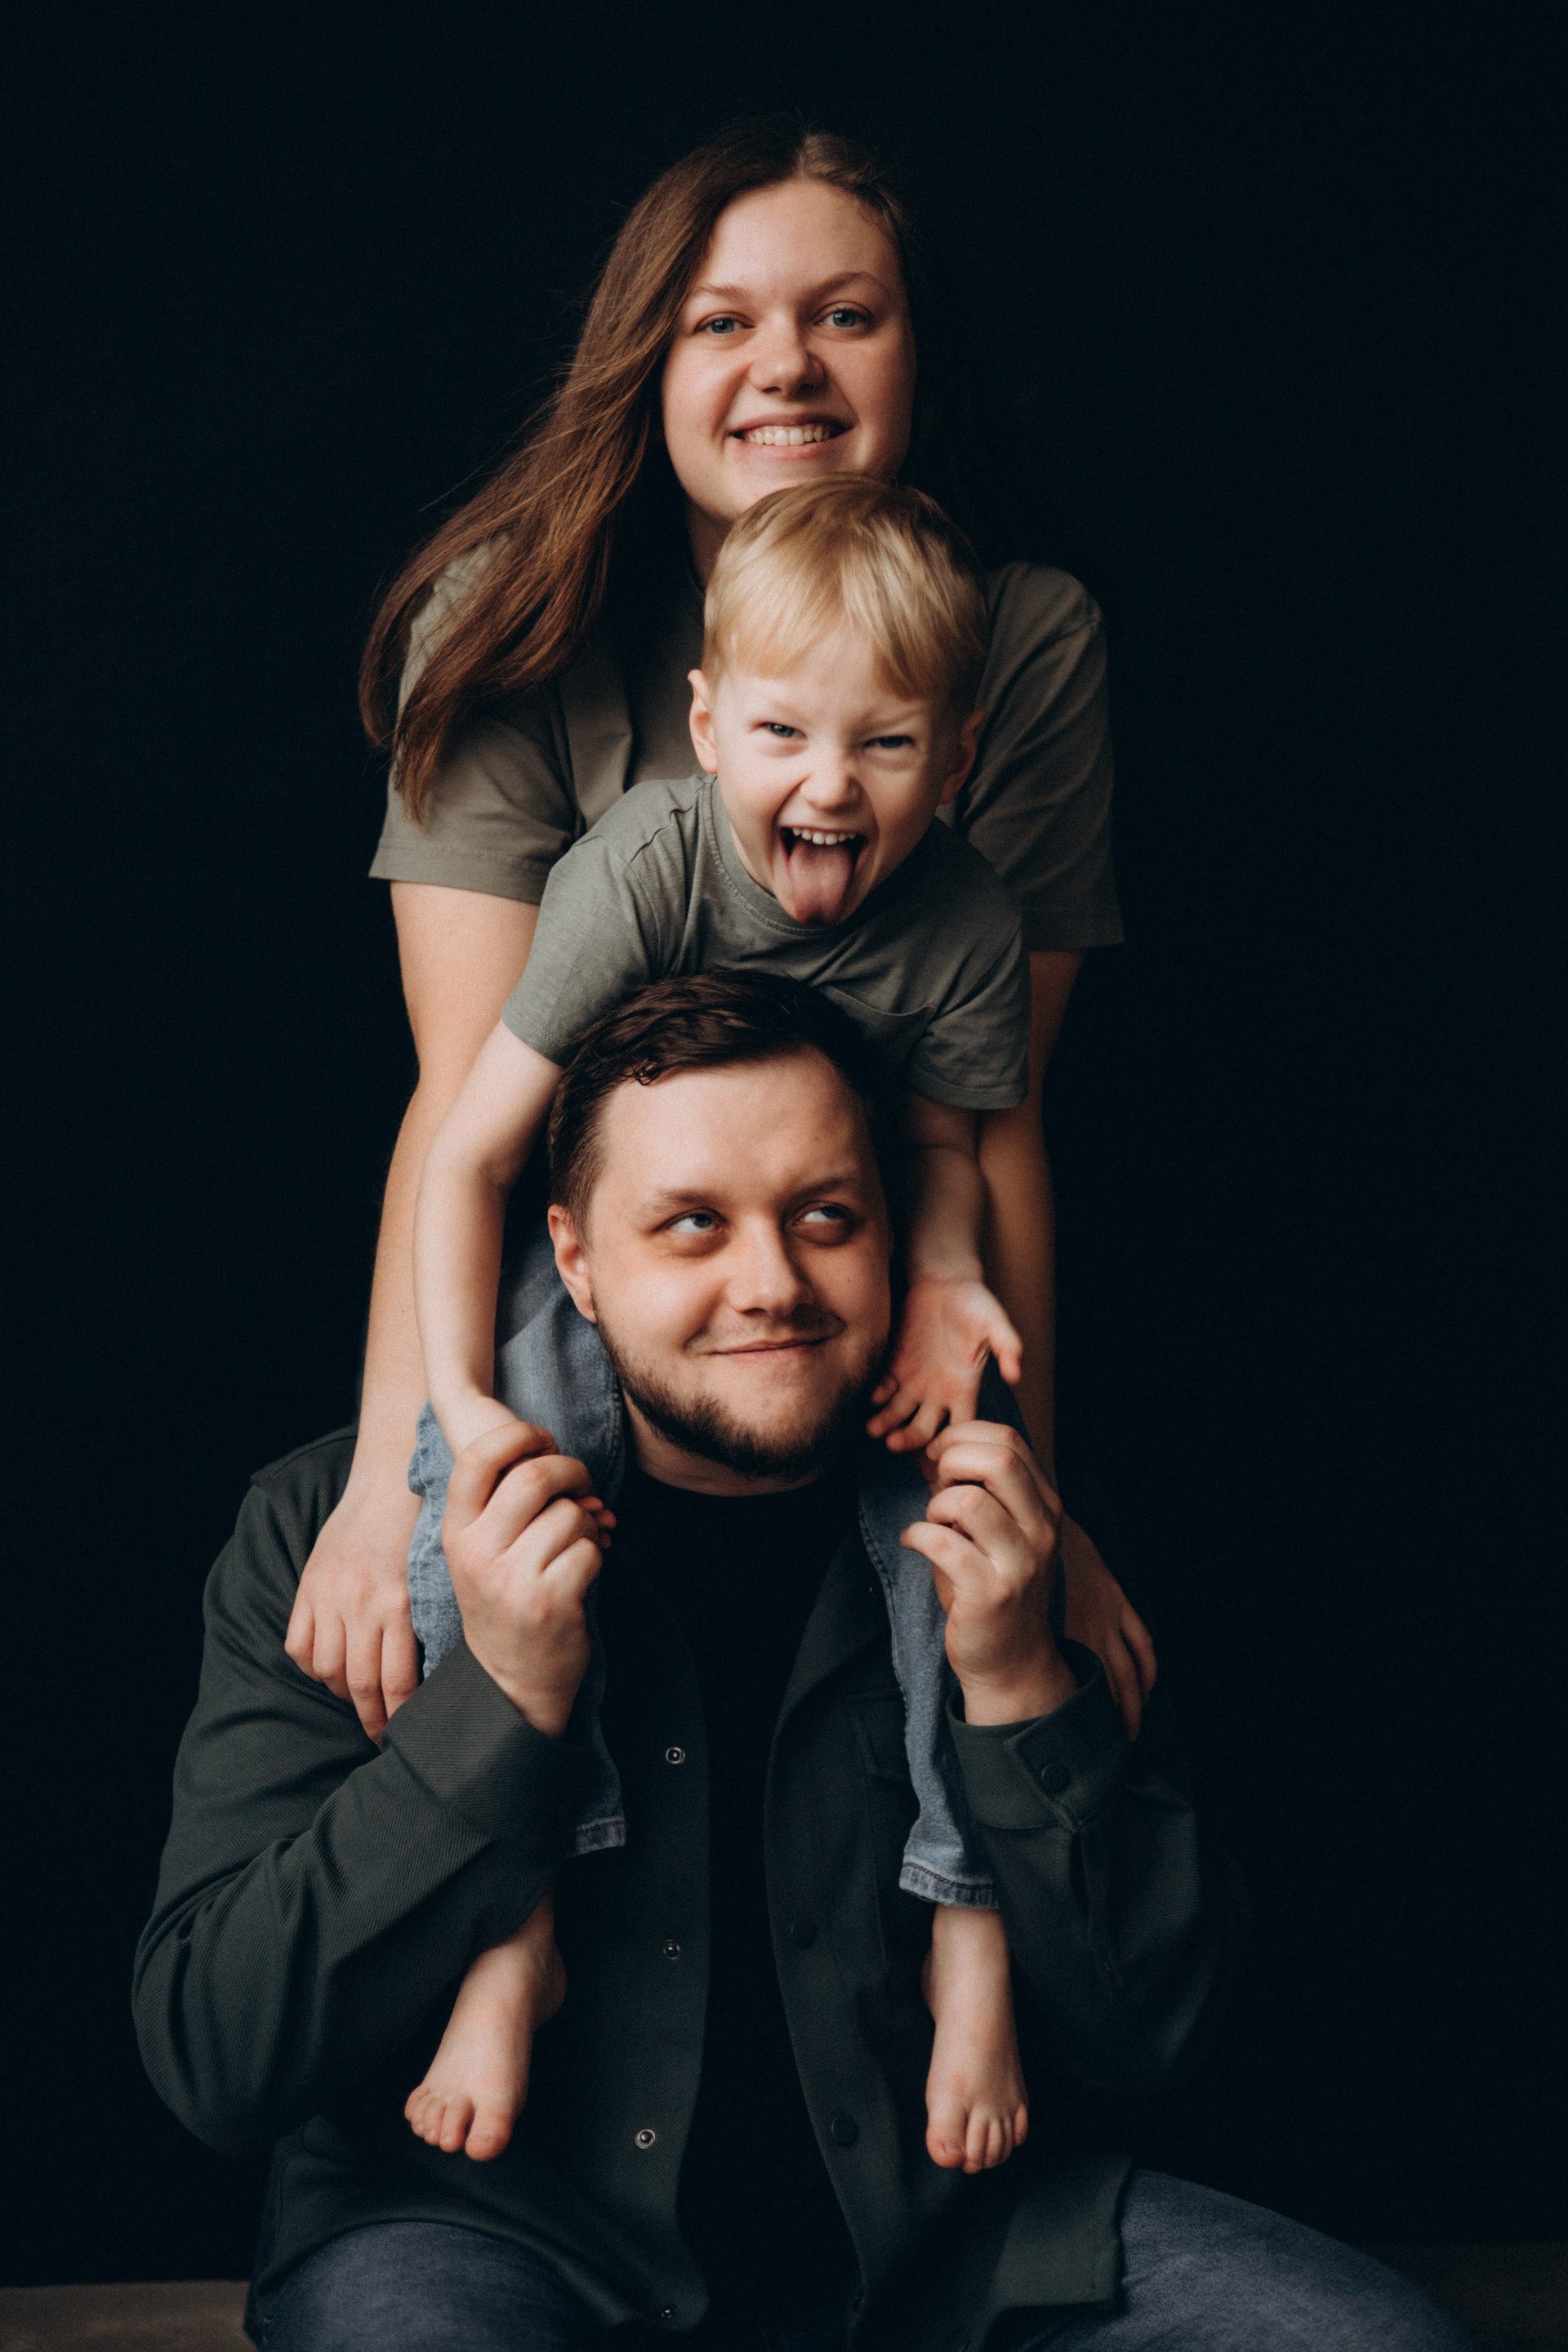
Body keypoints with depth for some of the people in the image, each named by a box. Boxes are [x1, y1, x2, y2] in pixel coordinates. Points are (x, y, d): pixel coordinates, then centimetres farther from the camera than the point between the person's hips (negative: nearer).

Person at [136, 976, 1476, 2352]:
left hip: (936, 2230, 3)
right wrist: (503, 1706, -20)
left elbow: (1151, 2034, 2)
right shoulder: (340, 1524, -5)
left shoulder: (995, 1532, 2)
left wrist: (1020, 1694, -14)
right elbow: (213, 2060, -10)